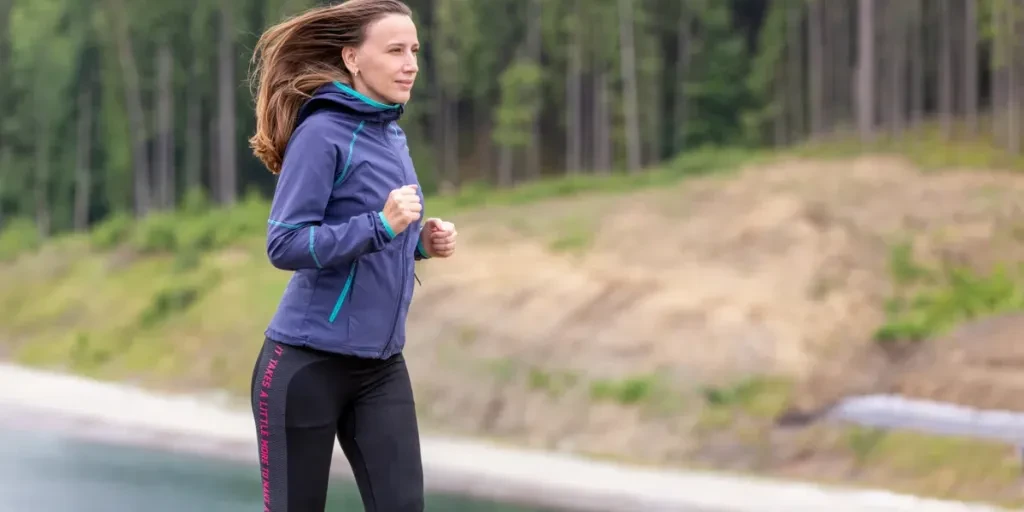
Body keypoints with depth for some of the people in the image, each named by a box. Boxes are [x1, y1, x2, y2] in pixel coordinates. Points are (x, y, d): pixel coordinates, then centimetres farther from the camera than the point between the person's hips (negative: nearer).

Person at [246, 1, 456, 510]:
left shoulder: (391, 135, 10)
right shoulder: (323, 133, -14)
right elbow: (284, 245, -19)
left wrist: (421, 241, 0)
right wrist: (381, 225, -26)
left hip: (381, 366, 7)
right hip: (307, 364, -7)